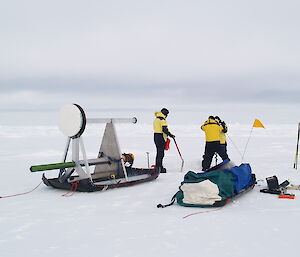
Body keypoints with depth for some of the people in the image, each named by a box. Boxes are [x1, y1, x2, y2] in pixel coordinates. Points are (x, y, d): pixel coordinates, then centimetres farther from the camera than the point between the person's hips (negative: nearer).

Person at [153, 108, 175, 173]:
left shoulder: (156, 119, 16)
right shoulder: (162, 119, -14)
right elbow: (164, 129, -21)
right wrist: (170, 135, -11)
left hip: (156, 136, 10)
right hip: (161, 138, -10)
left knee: (159, 152, 17)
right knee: (161, 153, -6)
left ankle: (157, 167, 24)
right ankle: (159, 168, -5)